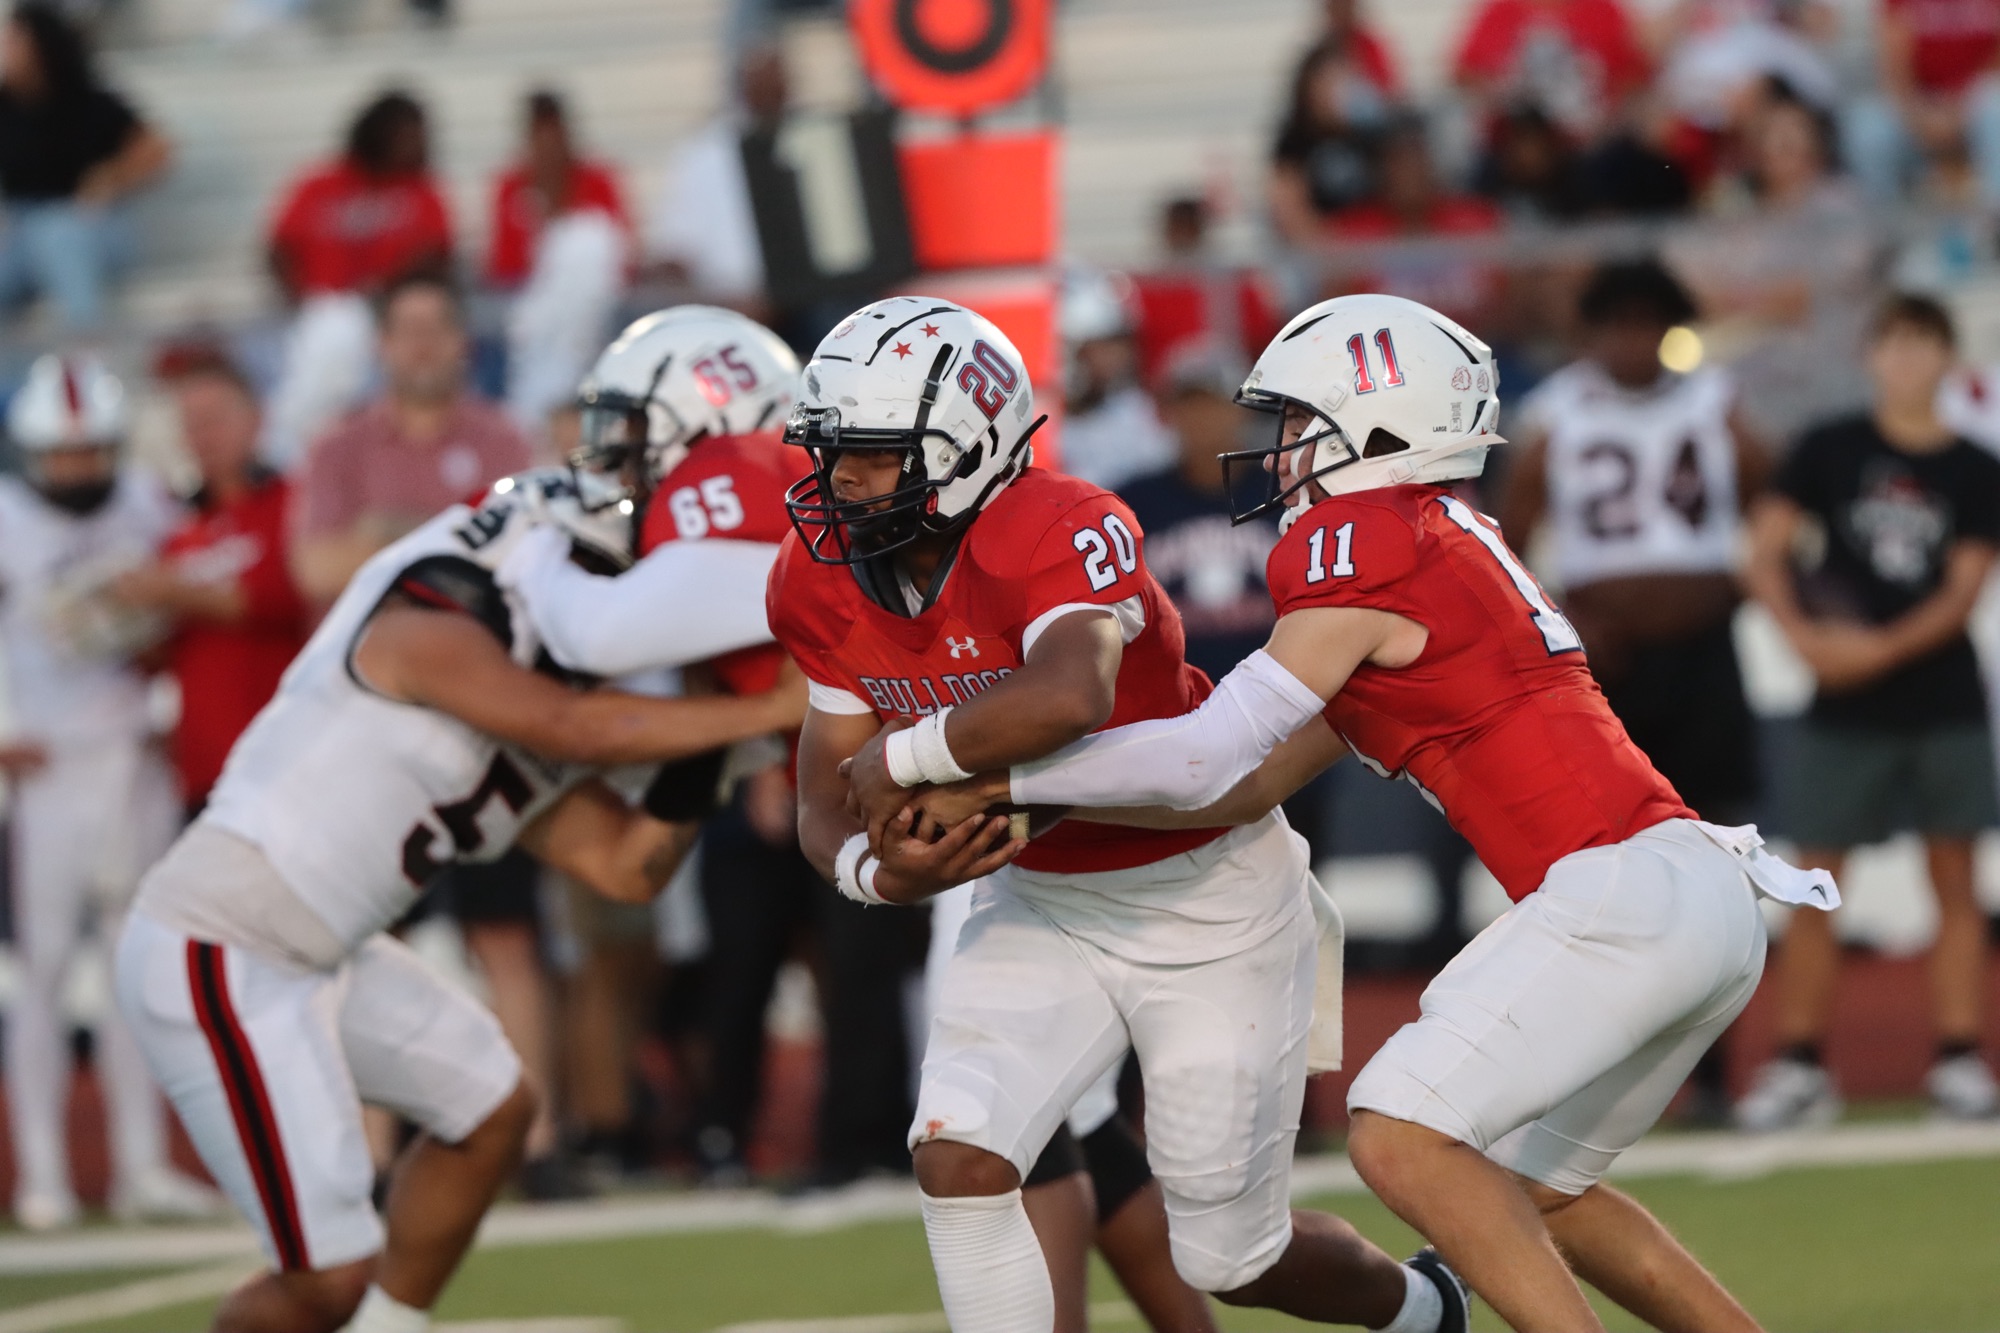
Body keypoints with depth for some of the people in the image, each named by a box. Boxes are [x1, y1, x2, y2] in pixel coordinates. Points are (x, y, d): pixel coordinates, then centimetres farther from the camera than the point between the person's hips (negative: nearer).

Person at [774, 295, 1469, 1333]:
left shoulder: (1059, 533, -33)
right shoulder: (825, 578, -9)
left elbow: (1066, 698, -54)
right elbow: (827, 802, -3)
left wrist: (899, 758, -39)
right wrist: (878, 870, -27)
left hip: (1204, 894, -6)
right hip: (1041, 896, 6)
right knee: (958, 1152, -17)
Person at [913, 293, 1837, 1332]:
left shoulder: (1363, 546, -6)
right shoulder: (1440, 548, 22)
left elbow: (1206, 759, -7)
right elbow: (1248, 789, 21)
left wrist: (975, 768, 0)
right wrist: (1009, 800, 16)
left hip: (1624, 895, -10)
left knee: (1400, 1139, -13)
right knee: (1537, 1191, 21)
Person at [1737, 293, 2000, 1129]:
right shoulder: (1831, 450, 3)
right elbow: (1765, 553, -1)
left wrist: (1881, 649, -19)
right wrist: (1803, 635, -17)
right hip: (1844, 712, 0)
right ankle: (1797, 1069, 2)